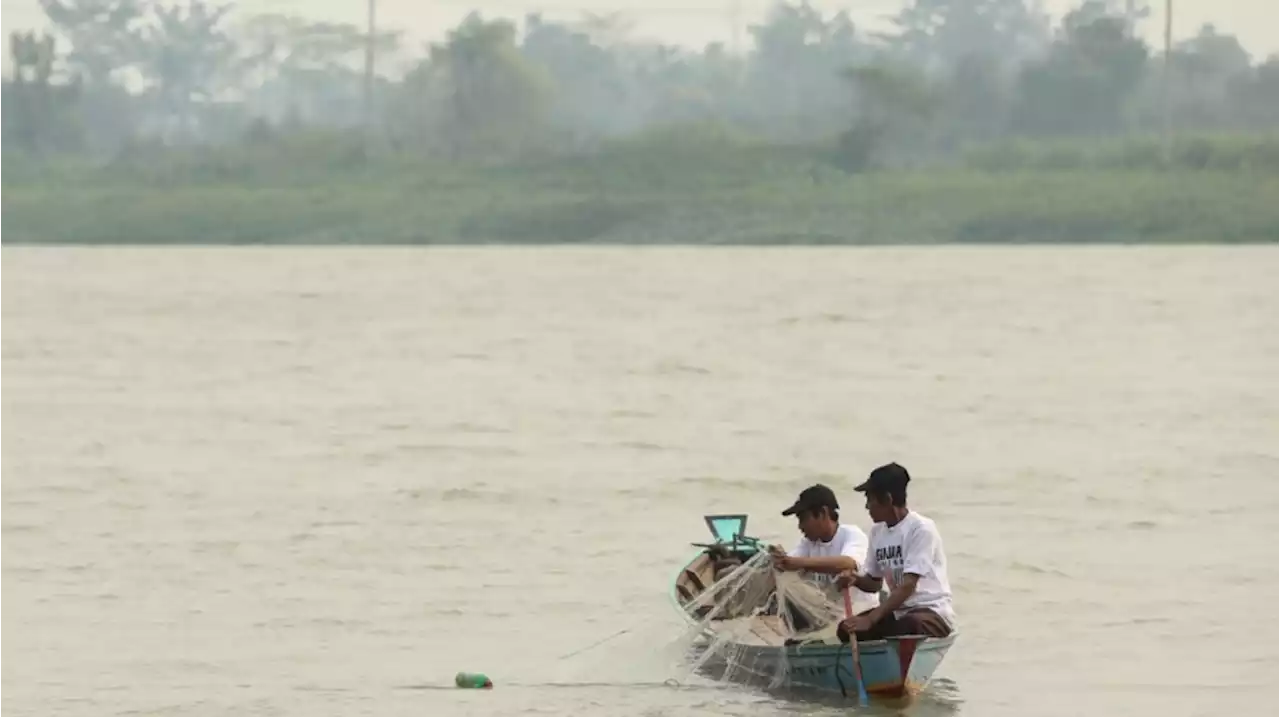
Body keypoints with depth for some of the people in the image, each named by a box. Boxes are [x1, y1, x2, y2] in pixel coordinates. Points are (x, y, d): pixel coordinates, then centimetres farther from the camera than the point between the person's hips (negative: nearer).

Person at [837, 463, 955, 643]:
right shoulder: (878, 532, 9)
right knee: (848, 630, -7)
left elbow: (908, 586, -23)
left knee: (909, 626, -39)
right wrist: (856, 580, -5)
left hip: (933, 612, -8)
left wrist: (870, 619, -30)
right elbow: (875, 583, 20)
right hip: (898, 611, 8)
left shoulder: (920, 529, -15)